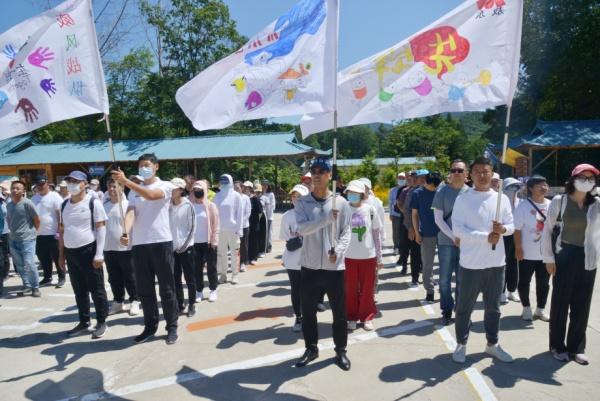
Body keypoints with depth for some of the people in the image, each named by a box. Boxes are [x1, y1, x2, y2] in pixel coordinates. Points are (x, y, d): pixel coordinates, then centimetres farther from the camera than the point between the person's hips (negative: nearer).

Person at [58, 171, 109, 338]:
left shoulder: (93, 203, -7)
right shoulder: (64, 205, 10)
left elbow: (101, 228, -10)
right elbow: (62, 230, 16)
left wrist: (99, 254, -16)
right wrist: (61, 254, 12)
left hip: (89, 250, -6)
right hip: (70, 252, 6)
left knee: (96, 289, 2)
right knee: (79, 290, 14)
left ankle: (101, 323, 13)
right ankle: (83, 322, 26)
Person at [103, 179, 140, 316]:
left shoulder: (127, 205, -6)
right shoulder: (105, 206, 9)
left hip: (126, 248, -5)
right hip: (109, 248, 5)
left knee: (129, 278, 3)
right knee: (114, 278, 12)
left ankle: (134, 301, 17)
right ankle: (118, 302, 25)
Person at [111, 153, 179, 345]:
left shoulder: (165, 186, 0)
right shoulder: (135, 191, 13)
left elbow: (151, 195, -21)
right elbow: (130, 213, -2)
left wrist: (125, 181, -27)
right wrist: (125, 232, -21)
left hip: (161, 242, -4)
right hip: (139, 244, 5)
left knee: (166, 288, 3)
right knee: (144, 289, 11)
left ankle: (172, 327, 14)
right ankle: (150, 326, 24)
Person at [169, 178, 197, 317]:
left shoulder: (188, 205, -6)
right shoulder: (168, 206, 4)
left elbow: (192, 227, -7)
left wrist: (184, 244, -12)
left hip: (186, 247, -4)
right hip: (172, 247, 4)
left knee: (189, 278, 4)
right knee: (175, 278, 9)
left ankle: (192, 305, 15)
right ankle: (180, 305, 20)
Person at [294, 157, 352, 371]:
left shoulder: (341, 202, -2)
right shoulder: (302, 202, -1)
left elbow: (346, 233, -2)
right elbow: (302, 228, -16)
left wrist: (338, 251, -20)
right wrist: (327, 218, -27)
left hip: (334, 267, -1)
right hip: (309, 266, 1)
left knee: (339, 312, 10)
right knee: (308, 311, 13)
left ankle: (340, 350, 29)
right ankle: (311, 348, 33)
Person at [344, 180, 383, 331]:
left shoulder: (370, 208, -3)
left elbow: (377, 233, 4)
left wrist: (379, 256, 5)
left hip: (368, 255, 0)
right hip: (348, 256, 0)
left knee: (367, 288, 10)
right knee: (350, 288, 10)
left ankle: (367, 317, 27)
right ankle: (352, 317, 26)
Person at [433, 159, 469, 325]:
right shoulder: (442, 191, -3)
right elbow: (438, 218, -5)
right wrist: (454, 237, -12)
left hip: (466, 243, 1)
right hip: (446, 242, -1)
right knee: (445, 280, 4)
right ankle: (446, 311, 17)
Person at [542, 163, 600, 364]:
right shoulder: (559, 201, -4)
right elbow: (547, 229, -2)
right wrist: (548, 258, -5)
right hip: (564, 257, -2)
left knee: (582, 305, 10)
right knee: (560, 302, 7)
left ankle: (576, 347, 25)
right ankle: (557, 345, 21)